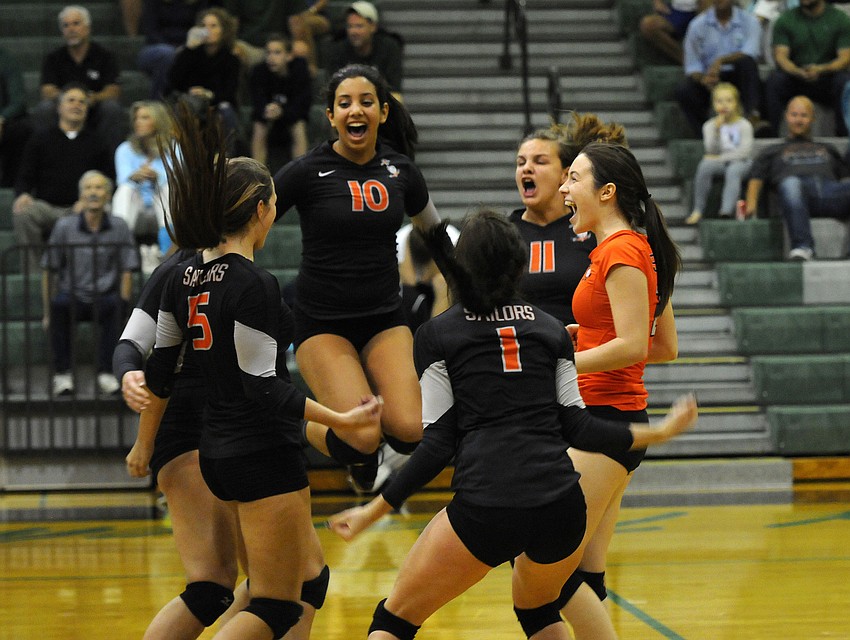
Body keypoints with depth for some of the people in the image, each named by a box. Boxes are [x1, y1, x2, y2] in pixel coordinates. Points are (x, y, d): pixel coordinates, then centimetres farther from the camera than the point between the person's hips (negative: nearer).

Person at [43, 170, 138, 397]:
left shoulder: (118, 227, 3)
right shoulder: (65, 227, 2)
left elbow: (127, 272, 2)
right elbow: (49, 271, 3)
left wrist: (123, 303, -14)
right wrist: (47, 313, -4)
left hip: (104, 297, 0)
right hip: (74, 297, 0)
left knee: (113, 305, -35)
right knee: (58, 304, -34)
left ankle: (106, 373, -28)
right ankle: (62, 374, -27)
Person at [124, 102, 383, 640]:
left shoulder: (186, 278, 5)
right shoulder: (255, 286, -19)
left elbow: (160, 370, 11)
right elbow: (262, 387, -22)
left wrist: (144, 444, 22)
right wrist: (341, 420, -19)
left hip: (217, 452, 9)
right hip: (266, 455, -9)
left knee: (306, 578, 22)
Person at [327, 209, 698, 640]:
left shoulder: (435, 336, 8)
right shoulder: (550, 329, 16)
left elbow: (438, 444, 0)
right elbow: (576, 427, 10)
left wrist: (373, 511, 5)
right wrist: (660, 432, 23)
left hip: (483, 511, -4)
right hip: (560, 507, 4)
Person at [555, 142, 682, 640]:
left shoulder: (621, 252, -13)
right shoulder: (636, 249, 17)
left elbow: (632, 347, -22)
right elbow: (666, 348, 20)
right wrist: (584, 339, 15)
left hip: (603, 422, -10)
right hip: (609, 418, 10)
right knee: (585, 577, 9)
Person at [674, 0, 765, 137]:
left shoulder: (749, 21, -1)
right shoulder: (698, 24, 1)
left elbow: (750, 52, -19)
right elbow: (692, 65, -2)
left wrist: (721, 60, -34)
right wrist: (702, 79, -25)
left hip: (740, 79, -1)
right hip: (710, 79, 1)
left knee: (746, 61, -32)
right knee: (683, 89, -28)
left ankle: (753, 115, -37)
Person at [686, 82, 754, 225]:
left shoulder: (743, 125, -2)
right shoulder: (710, 126, 5)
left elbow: (745, 151, -11)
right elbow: (711, 150, -6)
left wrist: (720, 158, -13)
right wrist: (716, 130, -19)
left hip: (741, 162, -2)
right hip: (720, 164, 3)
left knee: (733, 170, -37)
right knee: (704, 165, -29)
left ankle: (727, 211, -49)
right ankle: (698, 210, -27)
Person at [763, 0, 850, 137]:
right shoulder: (785, 19, 4)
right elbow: (780, 55, -5)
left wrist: (820, 70, -29)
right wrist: (798, 72, -29)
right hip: (795, 79, 1)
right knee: (774, 80, -31)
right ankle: (772, 134, -30)